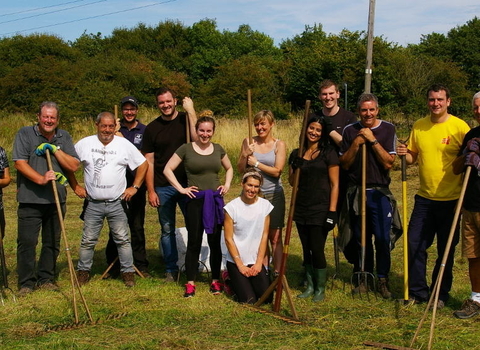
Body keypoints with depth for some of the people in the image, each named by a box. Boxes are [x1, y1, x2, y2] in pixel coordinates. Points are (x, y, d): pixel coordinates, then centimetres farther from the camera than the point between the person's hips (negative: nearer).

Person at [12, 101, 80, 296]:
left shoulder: (64, 138, 9)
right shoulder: (25, 134, -2)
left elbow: (74, 166, 1)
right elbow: (19, 163, -12)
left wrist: (55, 149, -10)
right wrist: (41, 179, -22)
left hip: (56, 200, 4)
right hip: (30, 199, -4)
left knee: (52, 242, 10)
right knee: (27, 241, -4)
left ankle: (46, 279, 22)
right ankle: (26, 283, 6)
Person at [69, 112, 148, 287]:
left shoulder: (124, 144, -1)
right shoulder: (85, 144, -1)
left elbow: (143, 164, 5)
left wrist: (134, 187, 0)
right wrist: (75, 186, 2)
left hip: (117, 203, 0)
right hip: (93, 204, 0)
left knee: (122, 239, 4)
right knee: (88, 240, 7)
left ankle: (128, 272, 14)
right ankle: (83, 271, 20)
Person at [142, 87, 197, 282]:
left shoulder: (186, 119, 1)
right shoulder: (152, 128, 4)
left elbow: (198, 139, -19)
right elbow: (149, 162, 3)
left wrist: (191, 111, -18)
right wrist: (150, 190, -2)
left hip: (187, 184, -1)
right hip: (163, 187, 1)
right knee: (167, 229, 9)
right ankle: (171, 269, 20)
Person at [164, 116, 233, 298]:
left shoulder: (218, 149, 8)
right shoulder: (186, 149, -4)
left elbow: (229, 168, 24)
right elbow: (168, 169, -3)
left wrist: (227, 184, 8)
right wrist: (181, 188, -9)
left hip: (215, 201, 3)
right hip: (195, 201, -3)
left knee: (215, 242, 8)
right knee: (194, 243, 1)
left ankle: (215, 281, 19)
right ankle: (190, 283, 8)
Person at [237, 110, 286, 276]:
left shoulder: (279, 145, -2)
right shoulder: (249, 142, 3)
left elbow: (277, 171, -12)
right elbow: (240, 169, 4)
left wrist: (256, 163, -9)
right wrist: (245, 155, -13)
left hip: (273, 195, -2)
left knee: (275, 237, 2)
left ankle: (277, 274, 6)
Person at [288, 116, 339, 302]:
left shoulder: (328, 153, -4)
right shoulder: (296, 154, 9)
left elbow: (335, 184, -6)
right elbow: (292, 182, 13)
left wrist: (332, 211, -13)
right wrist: (295, 168, -8)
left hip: (320, 208, -5)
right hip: (301, 208, 5)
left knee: (317, 249, -4)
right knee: (306, 250, 11)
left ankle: (320, 288, 11)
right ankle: (310, 286, 23)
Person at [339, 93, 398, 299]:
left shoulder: (388, 129, -1)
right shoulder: (350, 131, 4)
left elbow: (389, 163, -10)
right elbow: (344, 164, 2)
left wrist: (373, 140, -15)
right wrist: (356, 144, -12)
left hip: (380, 193, -2)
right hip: (356, 192, 2)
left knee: (383, 238, -4)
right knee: (361, 238, 9)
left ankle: (382, 280, 9)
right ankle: (364, 278, 21)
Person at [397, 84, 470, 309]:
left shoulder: (459, 127, -8)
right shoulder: (418, 127, 6)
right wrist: (405, 154, -9)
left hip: (450, 199, -4)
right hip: (425, 197, 4)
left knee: (446, 250, 7)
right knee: (414, 244, 3)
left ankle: (441, 295, 21)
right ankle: (417, 291, 18)